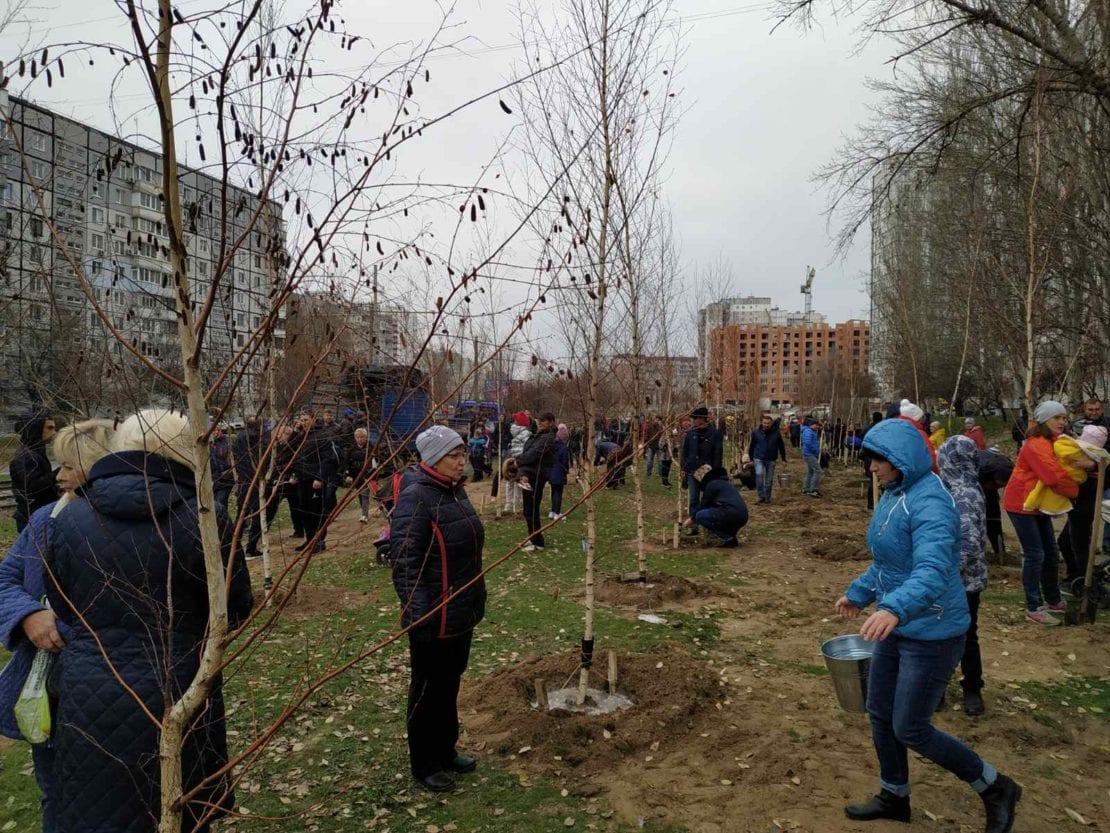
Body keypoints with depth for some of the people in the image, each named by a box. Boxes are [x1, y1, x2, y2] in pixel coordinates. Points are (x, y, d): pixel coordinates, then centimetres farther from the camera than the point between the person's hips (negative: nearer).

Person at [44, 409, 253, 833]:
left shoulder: (70, 518, -4)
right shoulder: (201, 520, -15)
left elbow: (62, 606, 10)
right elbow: (235, 608, -4)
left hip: (88, 698, 3)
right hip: (174, 698, -2)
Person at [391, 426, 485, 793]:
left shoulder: (455, 491, 8)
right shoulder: (416, 498, -21)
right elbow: (404, 562, -25)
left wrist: (477, 597, 22)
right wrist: (418, 612, -28)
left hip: (462, 612, 9)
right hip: (433, 618, -9)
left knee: (450, 684, 22)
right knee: (429, 690, 7)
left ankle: (446, 751, 39)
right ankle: (424, 766, 25)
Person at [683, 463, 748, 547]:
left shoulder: (712, 484, -1)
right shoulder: (724, 482, 27)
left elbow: (703, 505, 4)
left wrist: (692, 519, 20)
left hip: (732, 515, -10)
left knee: (700, 515, -2)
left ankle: (726, 539, -5)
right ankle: (731, 536, 11)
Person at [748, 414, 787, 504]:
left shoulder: (776, 433, -1)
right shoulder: (756, 432, -3)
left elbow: (781, 447, 8)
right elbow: (751, 446, 6)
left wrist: (784, 459, 8)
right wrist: (751, 458, 8)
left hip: (771, 459, 1)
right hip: (759, 458, -1)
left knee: (769, 480, 6)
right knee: (759, 474, -23)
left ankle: (767, 497, 20)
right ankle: (761, 495, -15)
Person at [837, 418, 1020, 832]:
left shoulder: (929, 503, -25)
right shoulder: (893, 494, 4)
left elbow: (932, 571, -39)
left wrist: (894, 608, -54)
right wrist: (858, 593, 24)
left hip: (932, 634, -9)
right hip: (897, 628, 9)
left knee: (910, 729, 2)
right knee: (880, 714, 17)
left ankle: (995, 789, 25)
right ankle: (894, 797, 37)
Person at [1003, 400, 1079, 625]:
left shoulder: (1054, 442, 11)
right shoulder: (1037, 444, -21)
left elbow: (1061, 470, 6)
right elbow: (1055, 476, -28)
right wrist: (1075, 491, -12)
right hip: (1022, 504, -10)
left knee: (1051, 554, 15)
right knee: (1035, 555, -8)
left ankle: (1053, 601, 29)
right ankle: (1033, 608, -1)